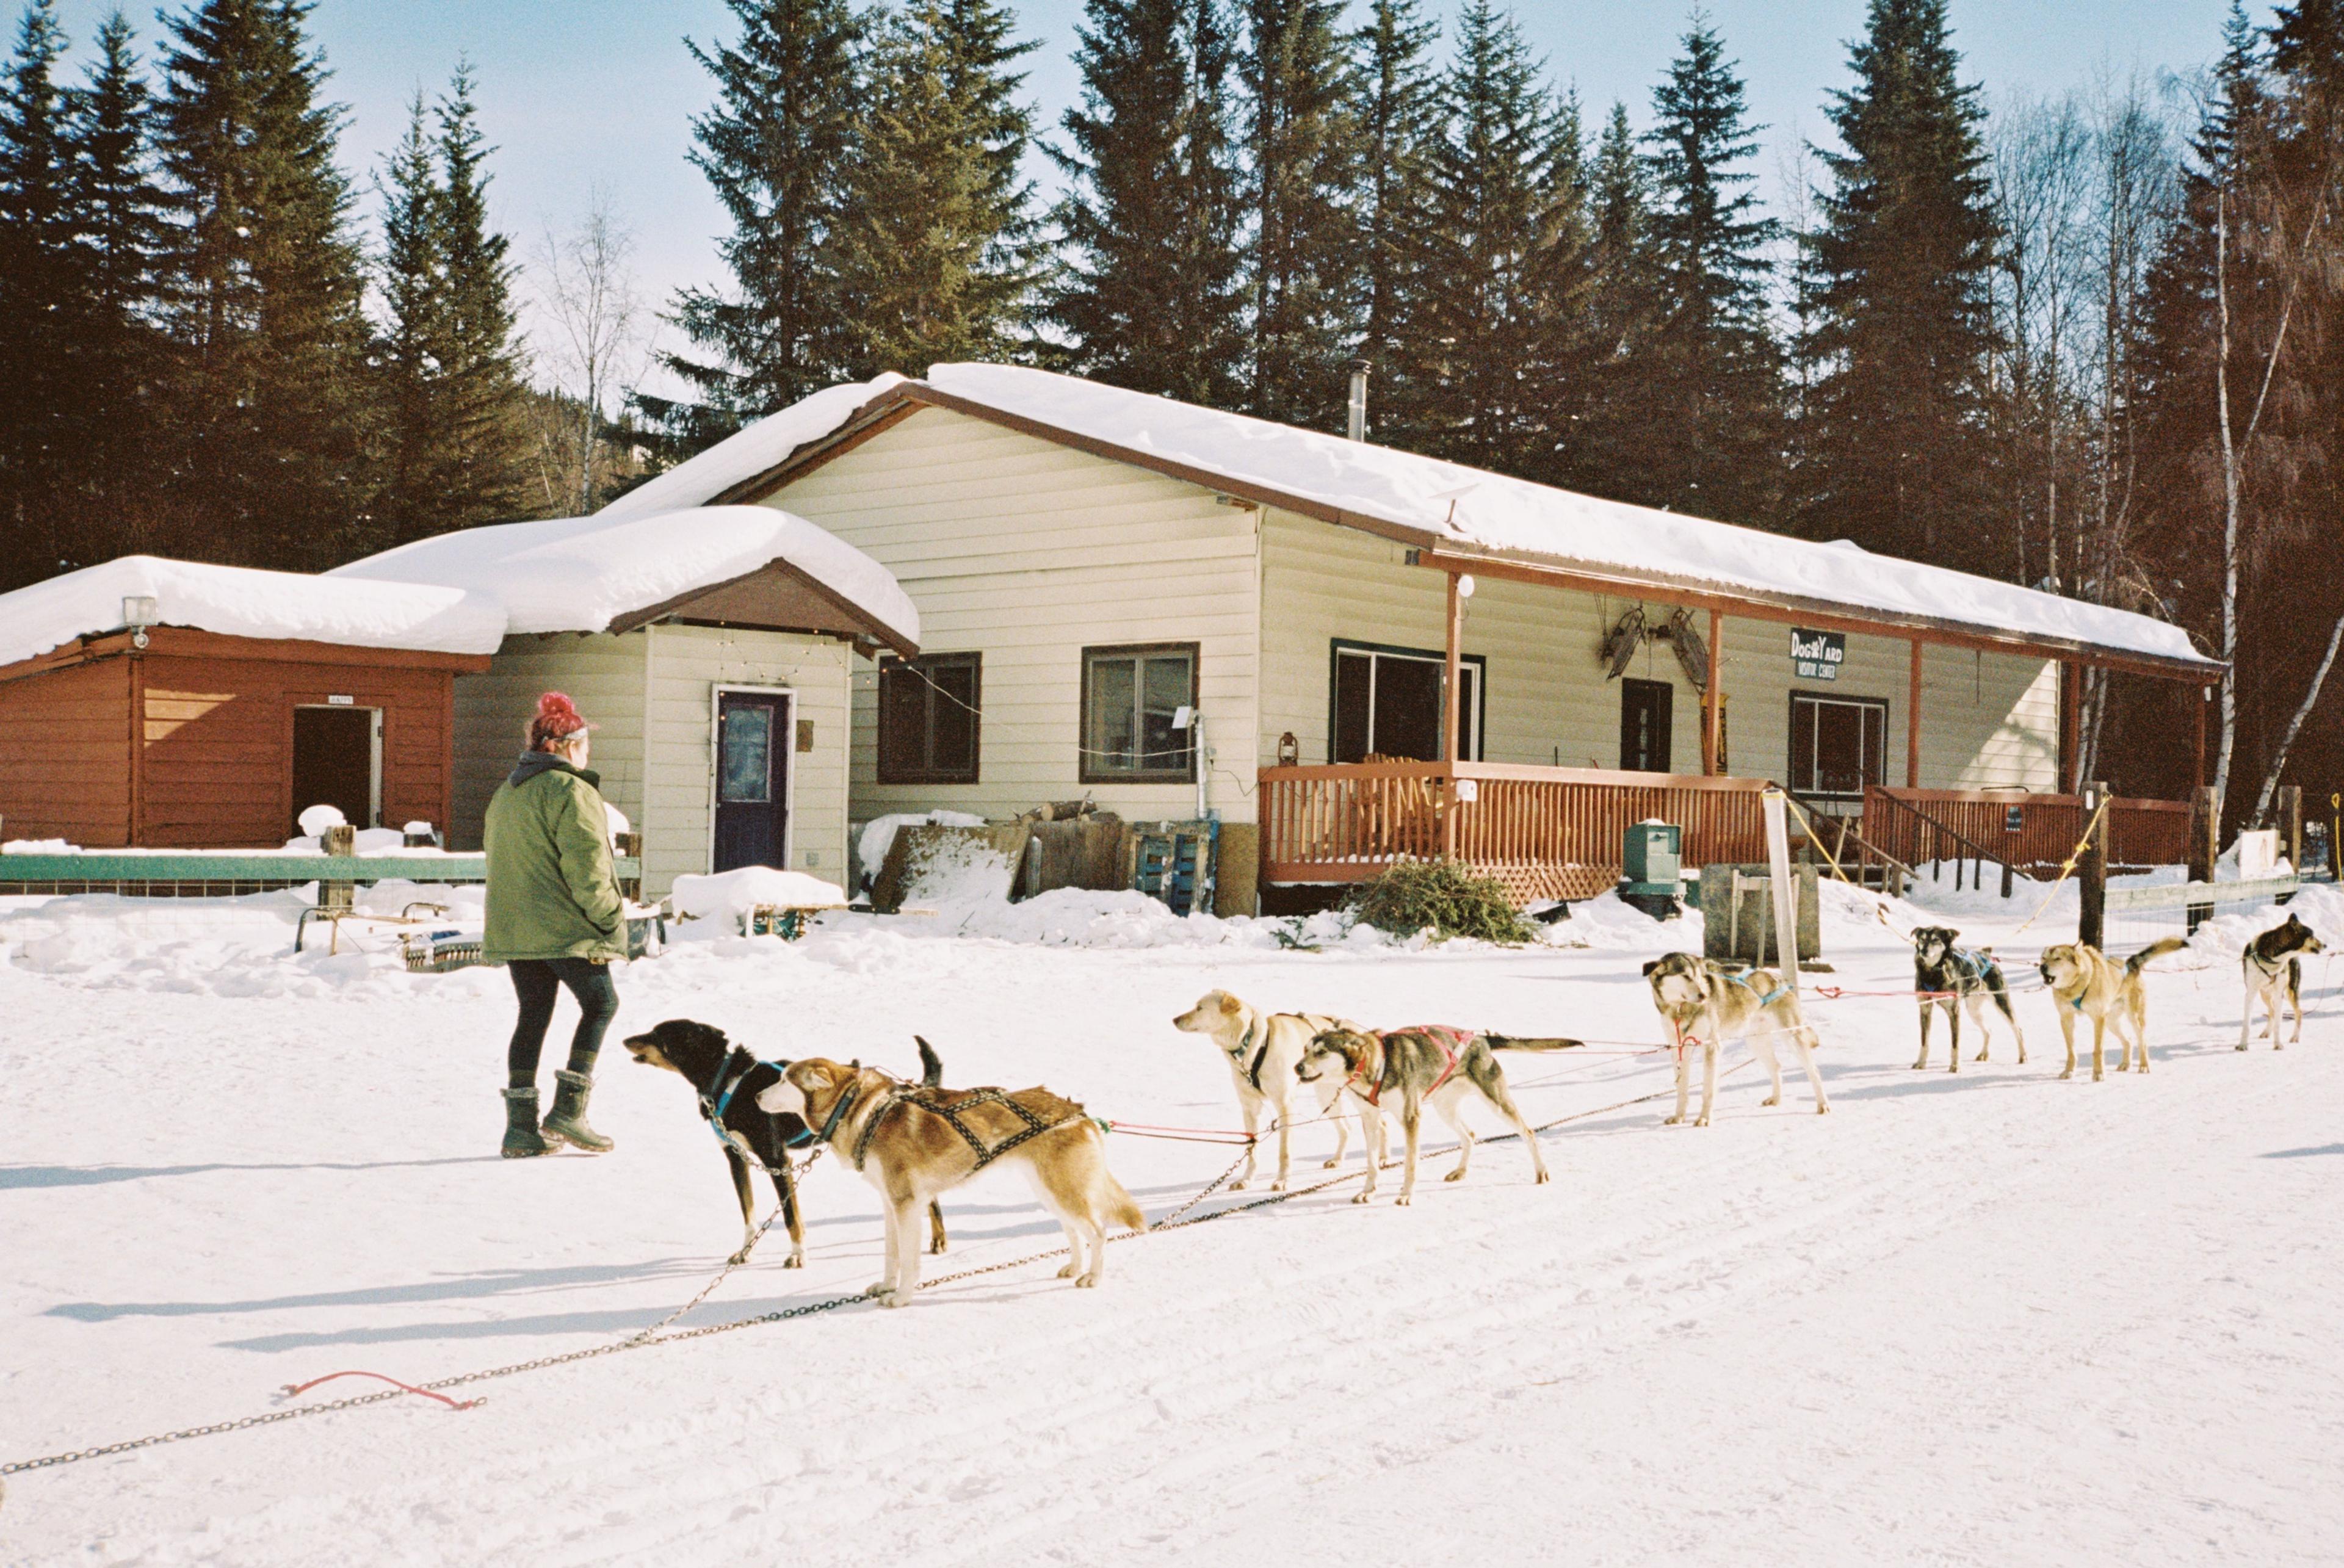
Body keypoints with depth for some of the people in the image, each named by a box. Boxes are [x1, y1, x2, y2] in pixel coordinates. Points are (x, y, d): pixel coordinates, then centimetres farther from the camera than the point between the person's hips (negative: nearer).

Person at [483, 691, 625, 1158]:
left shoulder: (506, 793, 18)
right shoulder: (570, 791, -12)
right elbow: (586, 868, -18)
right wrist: (610, 918, -10)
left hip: (514, 928, 8)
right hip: (565, 928, -8)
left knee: (533, 1015, 11)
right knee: (600, 1003, 5)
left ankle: (521, 1126, 8)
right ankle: (568, 1109, -3)